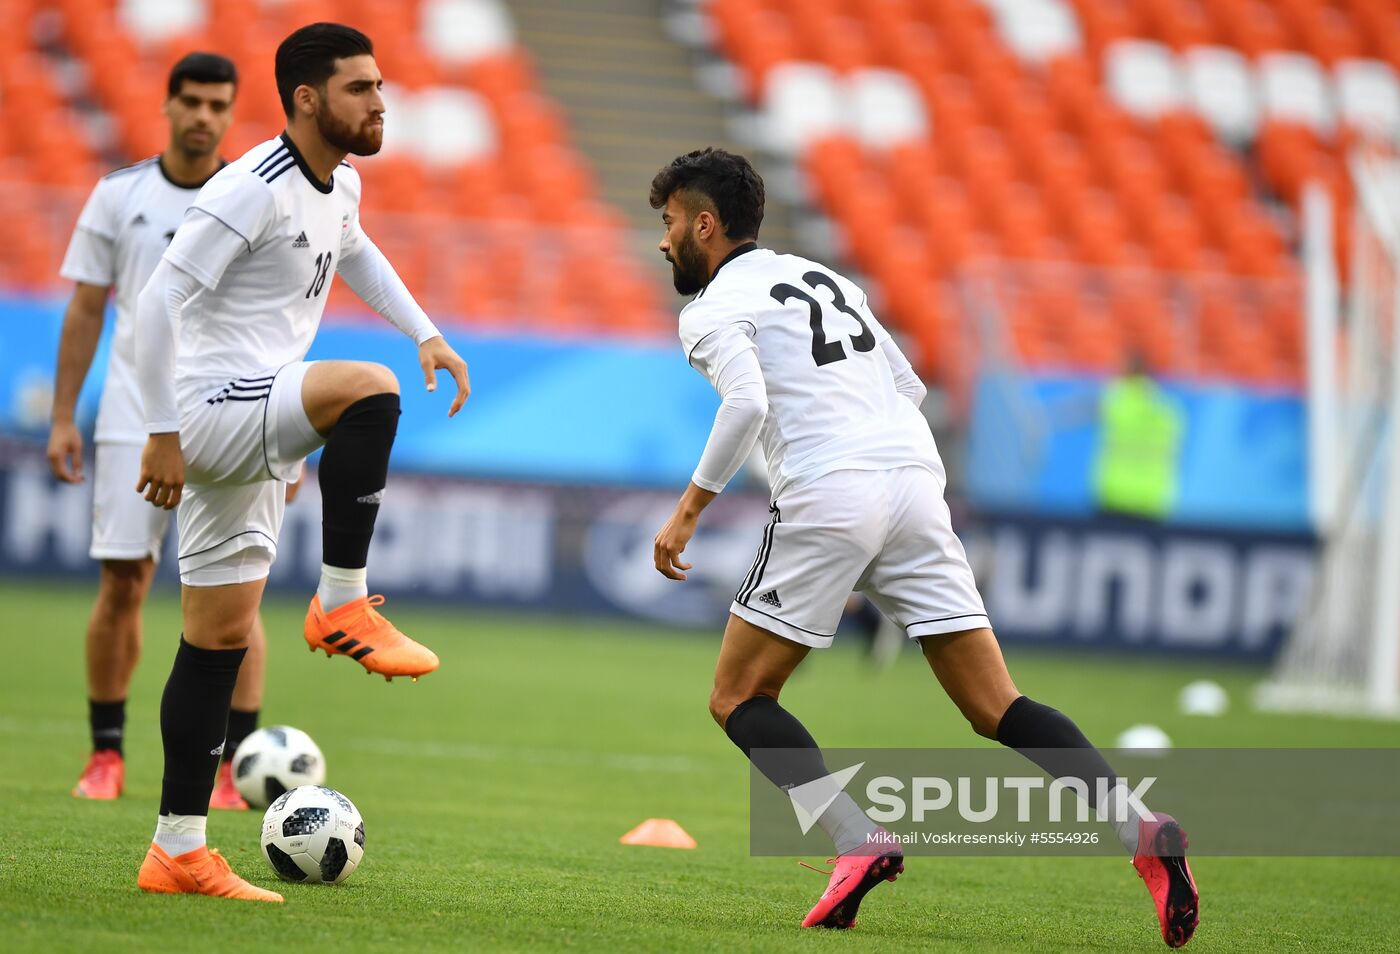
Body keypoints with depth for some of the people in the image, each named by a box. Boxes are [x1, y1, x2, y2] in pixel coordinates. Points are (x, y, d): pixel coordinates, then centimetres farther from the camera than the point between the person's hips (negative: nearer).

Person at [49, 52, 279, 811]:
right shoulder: (118, 196, 4)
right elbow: (84, 312, 8)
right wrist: (62, 419, 2)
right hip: (132, 424, 1)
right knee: (122, 585, 0)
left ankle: (237, 765, -4)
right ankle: (106, 756, 12)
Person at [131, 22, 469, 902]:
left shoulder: (341, 187, 11)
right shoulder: (253, 191, -17)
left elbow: (354, 252, 35)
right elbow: (161, 301, -19)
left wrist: (425, 333, 23)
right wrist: (165, 435, -20)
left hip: (254, 435, 9)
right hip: (213, 413, -9)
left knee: (220, 639, 9)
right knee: (367, 390, -31)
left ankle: (179, 853, 12)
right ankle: (343, 605, -22)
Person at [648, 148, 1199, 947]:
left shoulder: (715, 308, 4)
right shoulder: (823, 278, 27)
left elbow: (747, 403, -15)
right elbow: (909, 389, 25)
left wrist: (690, 507, -9)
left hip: (828, 498, -6)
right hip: (917, 484, 7)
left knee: (739, 700, 8)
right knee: (998, 709, 3)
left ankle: (860, 842, -13)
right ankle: (1142, 831, -16)